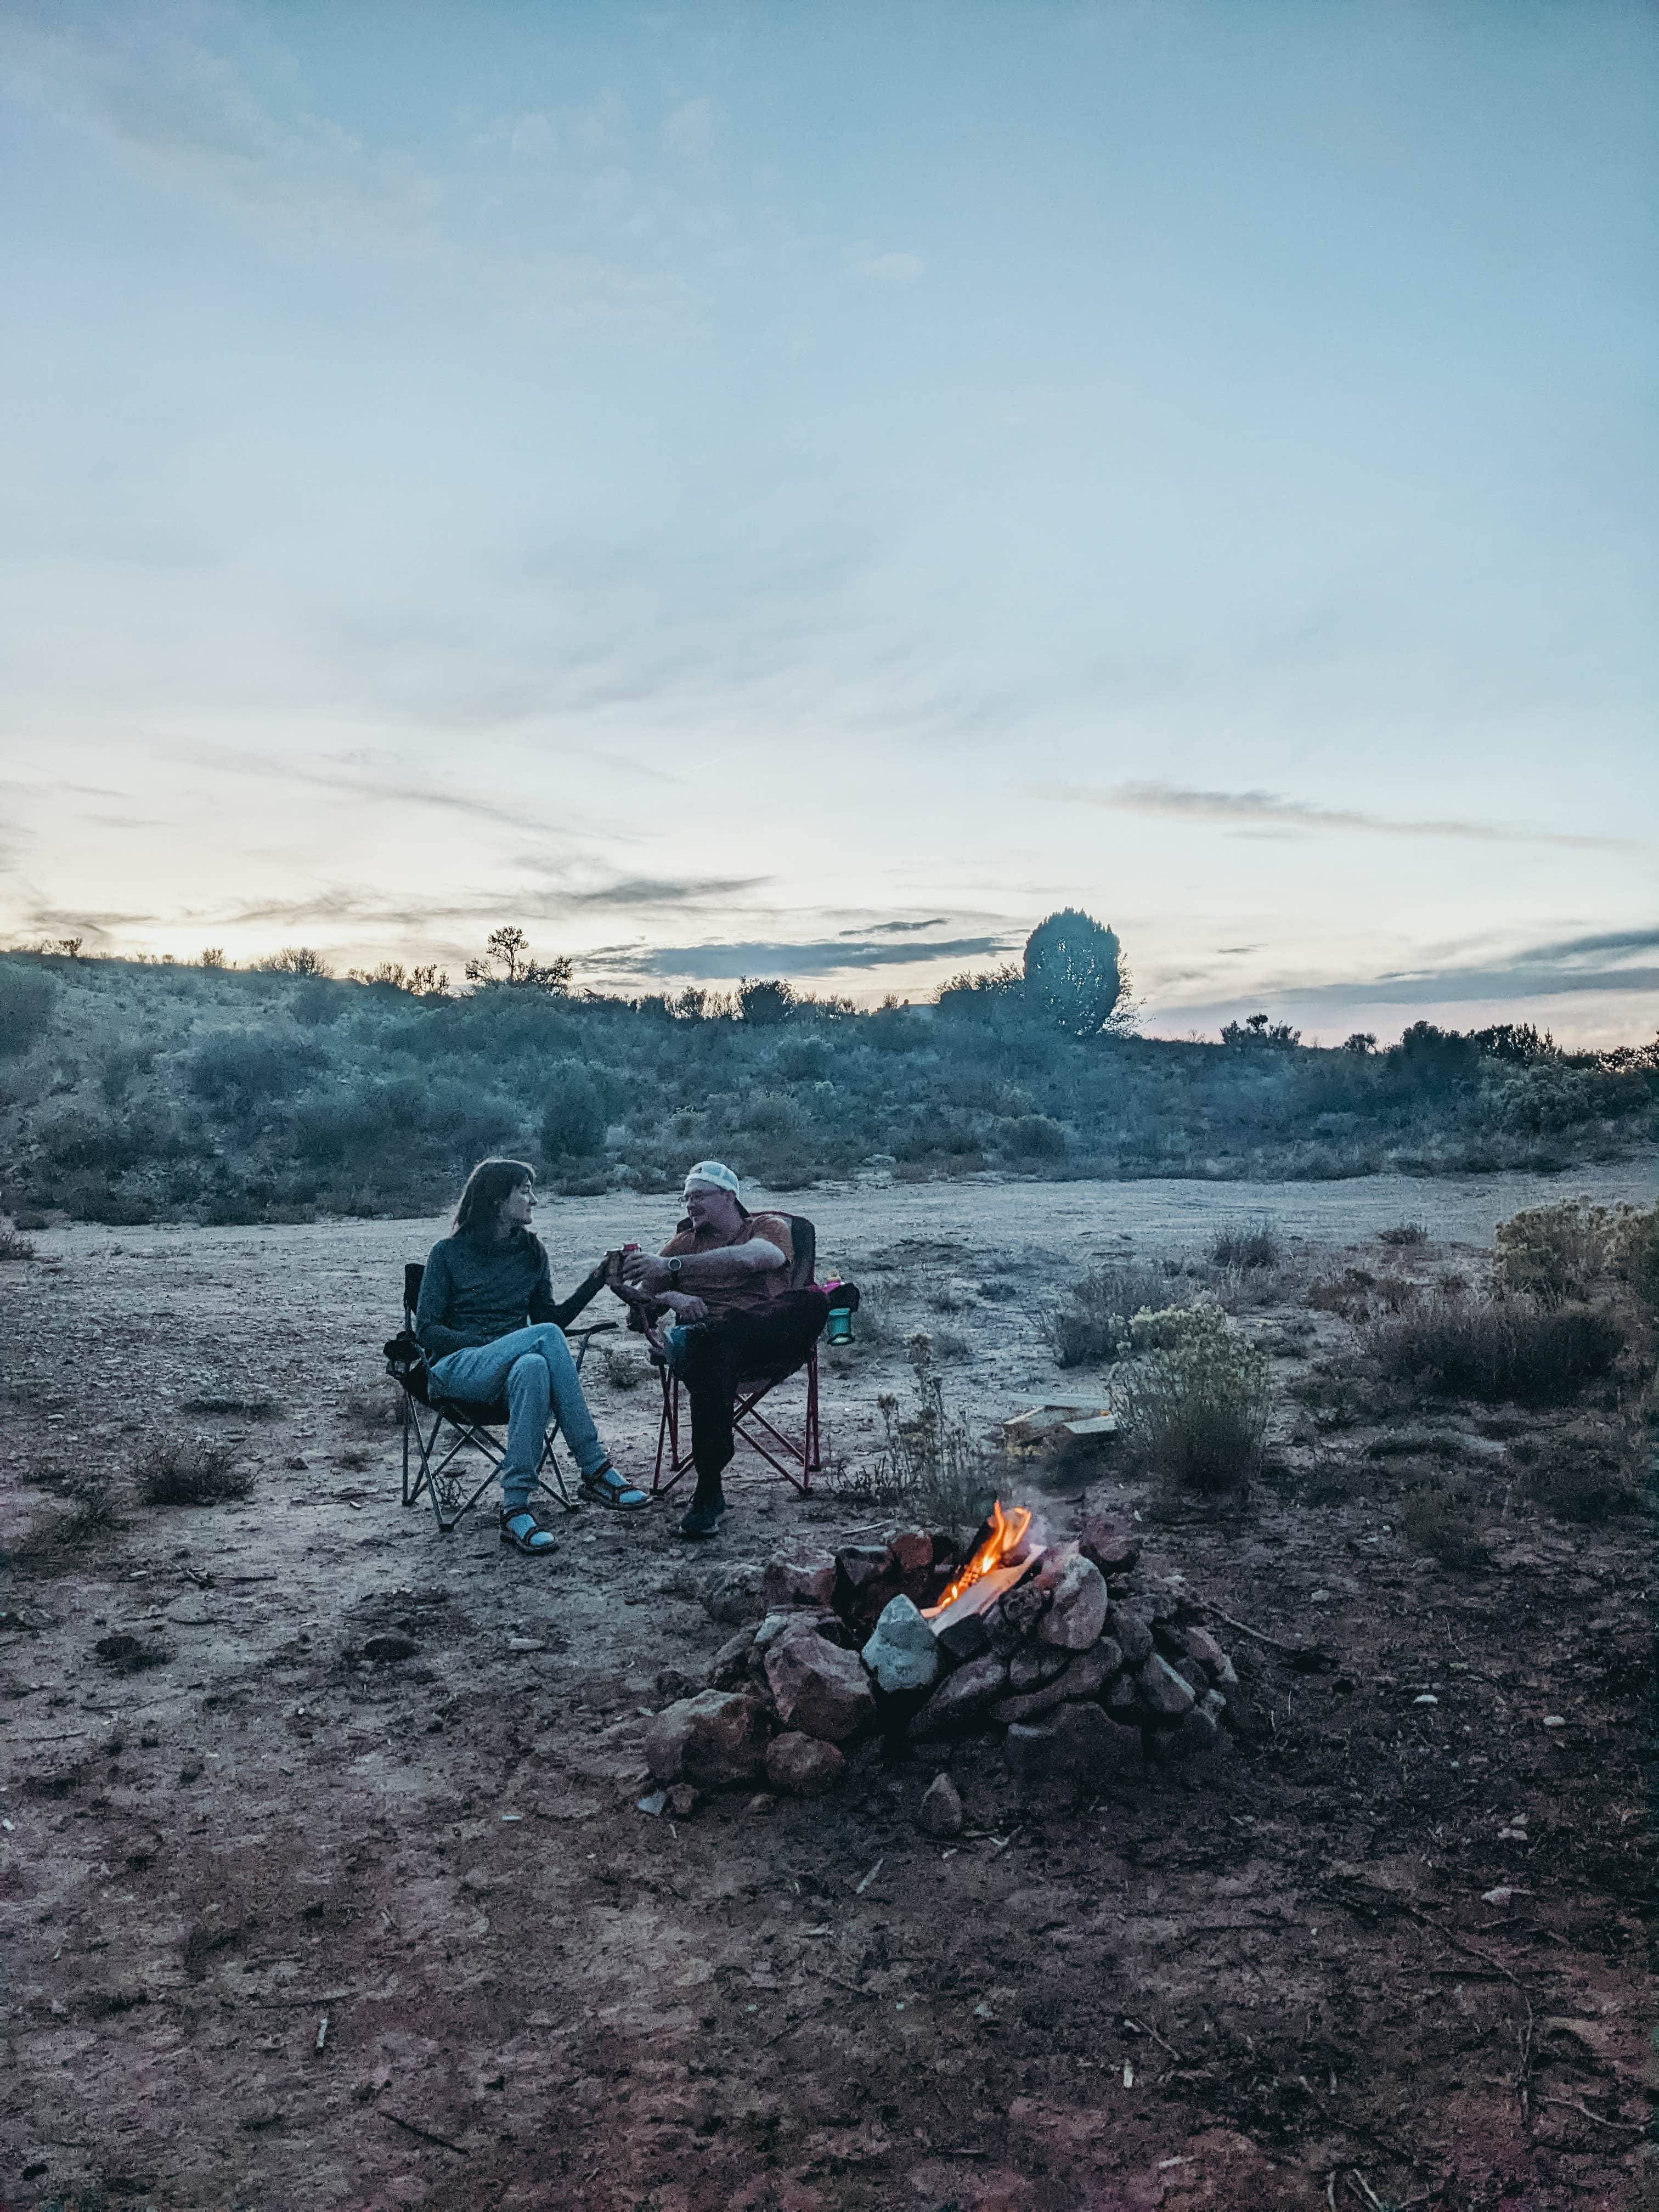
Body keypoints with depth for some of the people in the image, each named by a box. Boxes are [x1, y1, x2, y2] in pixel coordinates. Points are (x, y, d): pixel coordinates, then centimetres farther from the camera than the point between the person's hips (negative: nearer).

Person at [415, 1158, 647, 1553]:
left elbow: (550, 1317, 14)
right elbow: (426, 1329, -3)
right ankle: (596, 1470, -32)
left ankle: (515, 1509, -40)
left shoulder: (531, 1251, 15)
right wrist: (485, 1343, -16)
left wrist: (594, 1283, 1)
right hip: (456, 1369, -4)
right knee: (546, 1336, -33)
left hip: (513, 1365, 4)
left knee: (533, 1368, -36)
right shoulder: (449, 1253, 2)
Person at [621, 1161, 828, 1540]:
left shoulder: (769, 1227, 16)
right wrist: (674, 1298, -9)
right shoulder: (683, 1242, 28)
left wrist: (671, 1267, -19)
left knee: (813, 1303, -34)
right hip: (706, 1338, 1)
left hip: (769, 1339, -1)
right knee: (705, 1346, -39)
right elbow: (640, 1294, 16)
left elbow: (749, 1258, -10)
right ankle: (708, 1492, -39)